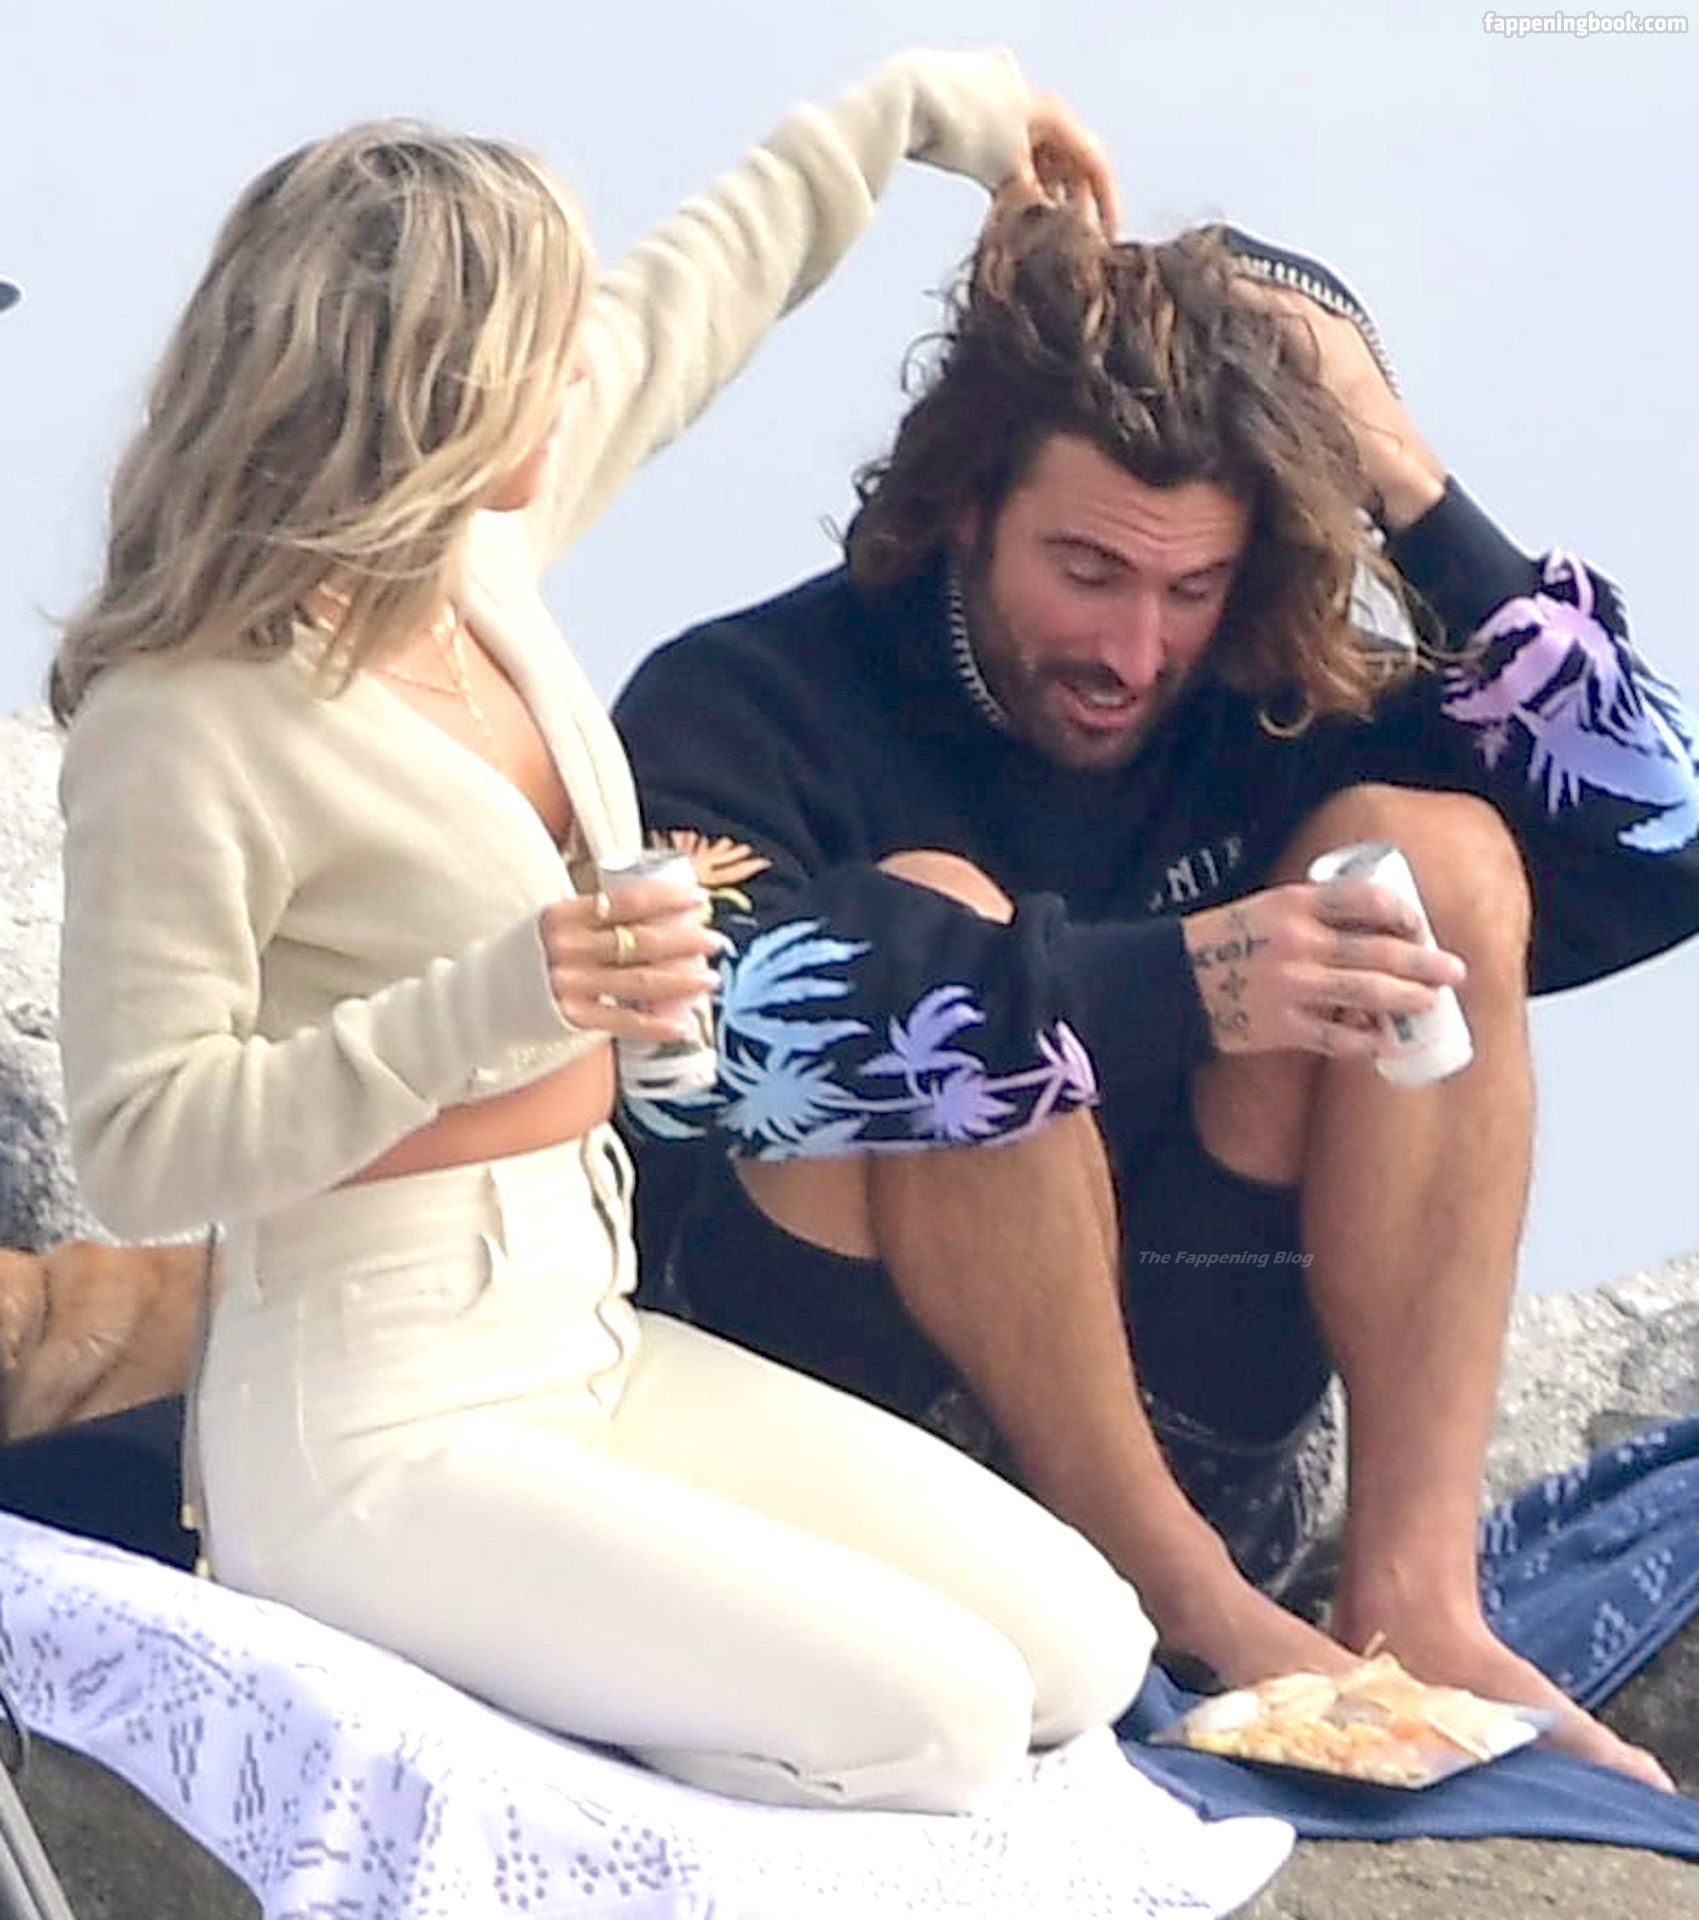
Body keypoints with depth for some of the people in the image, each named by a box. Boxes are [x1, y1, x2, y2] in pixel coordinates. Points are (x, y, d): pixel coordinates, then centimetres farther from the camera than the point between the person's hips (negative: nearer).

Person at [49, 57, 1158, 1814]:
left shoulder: (477, 546, 2)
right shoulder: (187, 719, -20)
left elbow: (690, 297, 20)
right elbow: (137, 1150, -21)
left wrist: (925, 103, 31)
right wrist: (487, 1005, -33)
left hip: (592, 1340, 9)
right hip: (377, 1424, -9)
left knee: (1082, 1657, 2)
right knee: (935, 1724, -18)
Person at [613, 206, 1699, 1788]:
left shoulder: (1257, 707, 5)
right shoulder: (748, 703, -9)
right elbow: (691, 1015, -31)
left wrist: (1412, 496, -9)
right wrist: (1170, 984, -37)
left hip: (1194, 1435, 4)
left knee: (1431, 848, -9)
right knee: (936, 914, -27)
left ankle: (1413, 1593, -19)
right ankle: (1194, 1600, -18)